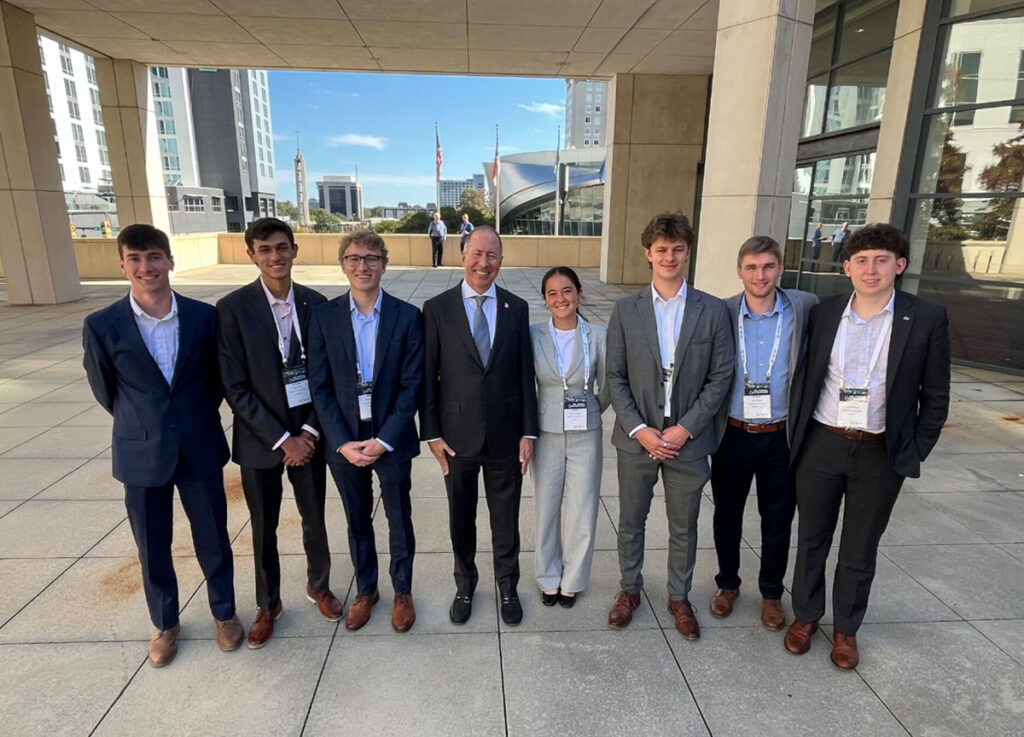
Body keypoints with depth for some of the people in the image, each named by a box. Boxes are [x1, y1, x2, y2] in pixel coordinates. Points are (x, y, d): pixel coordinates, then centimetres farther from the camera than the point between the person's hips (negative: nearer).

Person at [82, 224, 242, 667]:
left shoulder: (204, 316, -7)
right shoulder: (102, 326, -9)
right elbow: (104, 390, 5)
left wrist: (195, 419, 11)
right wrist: (142, 427, 13)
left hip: (200, 449, 0)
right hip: (142, 455, 0)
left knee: (213, 540, 13)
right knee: (153, 549, 15)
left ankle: (224, 613, 36)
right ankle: (165, 623, 39)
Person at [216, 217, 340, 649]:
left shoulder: (316, 303, -2)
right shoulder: (233, 308, -10)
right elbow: (235, 387, -11)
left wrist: (309, 431, -8)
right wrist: (281, 438, -14)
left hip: (308, 432, 2)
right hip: (260, 437, -2)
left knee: (314, 519, 15)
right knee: (264, 528, 14)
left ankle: (319, 586, 41)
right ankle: (268, 604, 37)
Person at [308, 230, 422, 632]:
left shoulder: (407, 316, -8)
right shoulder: (324, 316, -3)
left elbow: (412, 385, -9)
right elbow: (320, 387, -3)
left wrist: (383, 440, -14)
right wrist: (344, 442, -11)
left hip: (392, 442, -1)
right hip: (344, 443, 2)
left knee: (399, 520, 14)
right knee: (357, 522, 18)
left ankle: (402, 591, 37)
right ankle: (365, 590, 40)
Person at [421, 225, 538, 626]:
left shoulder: (516, 308, 0)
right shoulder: (437, 308, -4)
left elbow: (525, 374, 1)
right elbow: (428, 376, -3)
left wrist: (528, 431, -1)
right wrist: (431, 433, -5)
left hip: (505, 433, 1)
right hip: (457, 434, 0)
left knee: (506, 518, 16)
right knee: (461, 518, 17)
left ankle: (508, 587, 38)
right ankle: (465, 585, 40)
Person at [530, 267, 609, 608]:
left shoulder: (598, 336, -8)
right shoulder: (533, 335, -7)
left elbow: (606, 386, 4)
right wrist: (530, 421, 5)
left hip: (585, 436, 0)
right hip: (546, 435, 1)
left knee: (582, 514, 9)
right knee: (546, 509, 13)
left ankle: (572, 580, 33)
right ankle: (549, 579, 36)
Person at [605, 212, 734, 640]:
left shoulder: (713, 311, -2)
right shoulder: (626, 310, -1)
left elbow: (720, 377, -3)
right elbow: (615, 377, -2)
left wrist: (685, 429, -11)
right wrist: (639, 429, -12)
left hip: (688, 439, 0)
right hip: (637, 438, 0)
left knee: (684, 527, 15)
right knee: (631, 521, 15)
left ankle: (679, 597, 37)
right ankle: (630, 589, 38)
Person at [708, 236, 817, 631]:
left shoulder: (806, 308, -8)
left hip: (781, 436, 0)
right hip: (733, 434, 0)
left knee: (778, 521, 15)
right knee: (727, 515, 16)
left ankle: (771, 592, 38)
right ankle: (727, 584, 39)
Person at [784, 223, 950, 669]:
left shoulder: (927, 319, -7)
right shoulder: (823, 313, -2)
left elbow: (935, 396, 0)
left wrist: (916, 453, -1)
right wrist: (798, 438, 5)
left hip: (880, 454, -1)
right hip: (821, 445, 2)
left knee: (860, 550, 13)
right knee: (812, 539, 15)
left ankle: (846, 628, 35)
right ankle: (806, 615, 36)